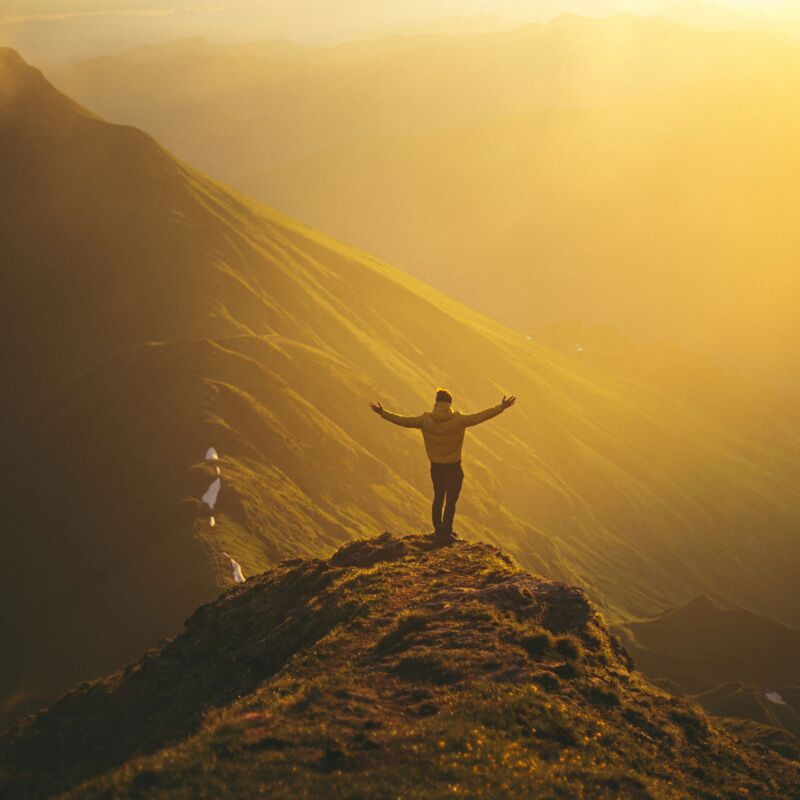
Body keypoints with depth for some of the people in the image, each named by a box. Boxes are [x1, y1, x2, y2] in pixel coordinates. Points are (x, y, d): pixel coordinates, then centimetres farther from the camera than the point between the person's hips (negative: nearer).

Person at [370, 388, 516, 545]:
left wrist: (382, 413, 5)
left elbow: (404, 421, -5)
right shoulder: (458, 420, -17)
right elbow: (479, 417, -18)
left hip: (436, 467, 3)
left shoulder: (426, 420, -10)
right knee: (451, 501, 8)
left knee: (438, 498, 20)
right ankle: (445, 535, 11)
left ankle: (439, 532, 30)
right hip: (453, 468, -3)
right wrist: (501, 408, -14)